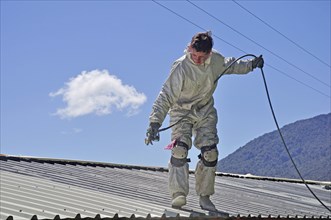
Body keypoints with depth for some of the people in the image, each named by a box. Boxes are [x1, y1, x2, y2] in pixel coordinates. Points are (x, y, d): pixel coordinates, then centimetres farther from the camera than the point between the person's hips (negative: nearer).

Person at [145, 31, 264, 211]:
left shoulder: (216, 60, -10)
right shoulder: (181, 67, -26)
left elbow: (231, 66, 16)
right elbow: (166, 97, -29)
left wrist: (251, 64, 13)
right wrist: (155, 122, -37)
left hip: (205, 112, 4)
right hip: (182, 112, -4)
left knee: (210, 153, -5)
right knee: (180, 148, -24)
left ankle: (204, 196, 7)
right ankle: (179, 194, -21)